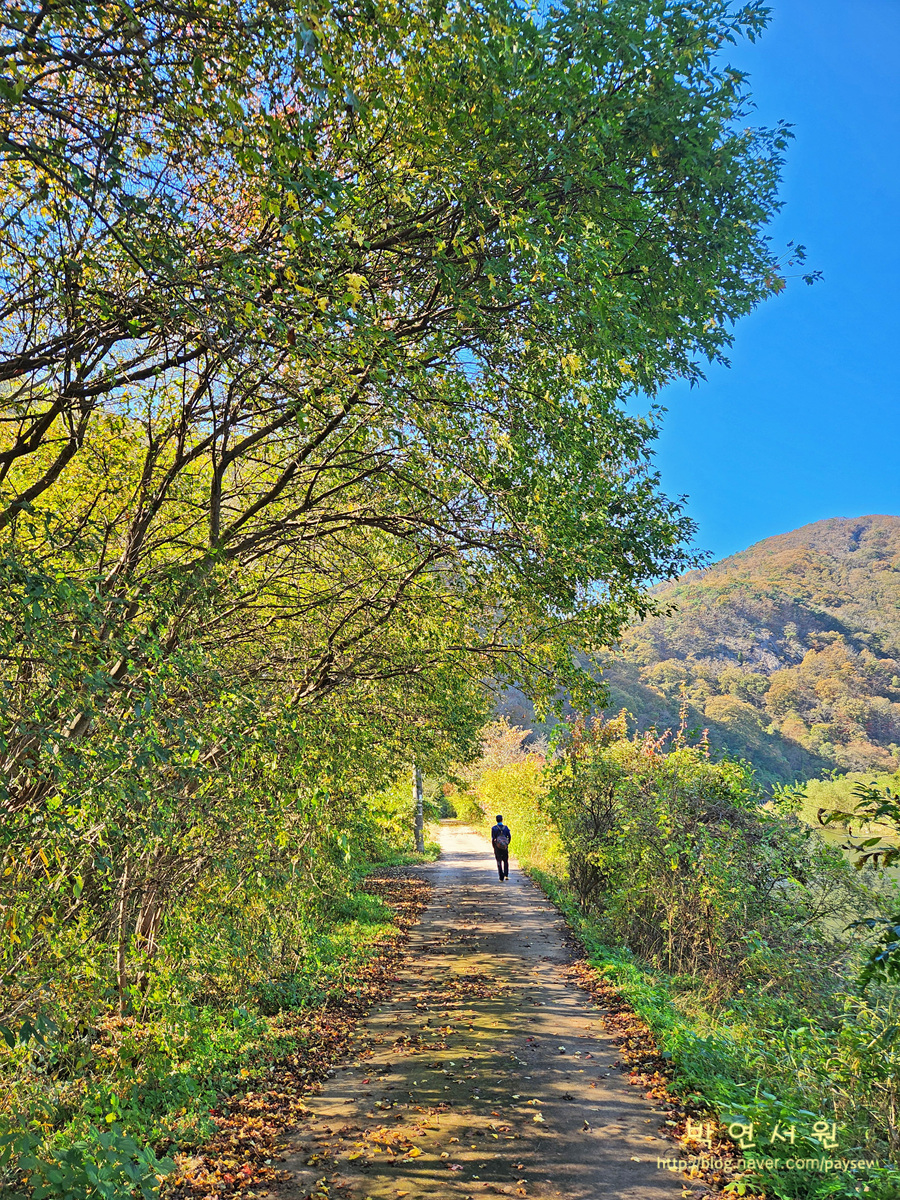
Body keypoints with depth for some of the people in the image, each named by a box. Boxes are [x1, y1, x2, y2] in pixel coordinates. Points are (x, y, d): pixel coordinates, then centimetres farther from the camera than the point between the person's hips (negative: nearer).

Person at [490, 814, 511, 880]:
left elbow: (493, 838, -8)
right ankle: (506, 875, 5)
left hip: (497, 847, -1)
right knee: (506, 861, 16)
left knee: (499, 862, 5)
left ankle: (501, 877, 2)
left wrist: (493, 846, 3)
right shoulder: (506, 827, -3)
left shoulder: (494, 828, -8)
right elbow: (509, 837, -2)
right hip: (505, 847, 1)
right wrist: (507, 843, 12)